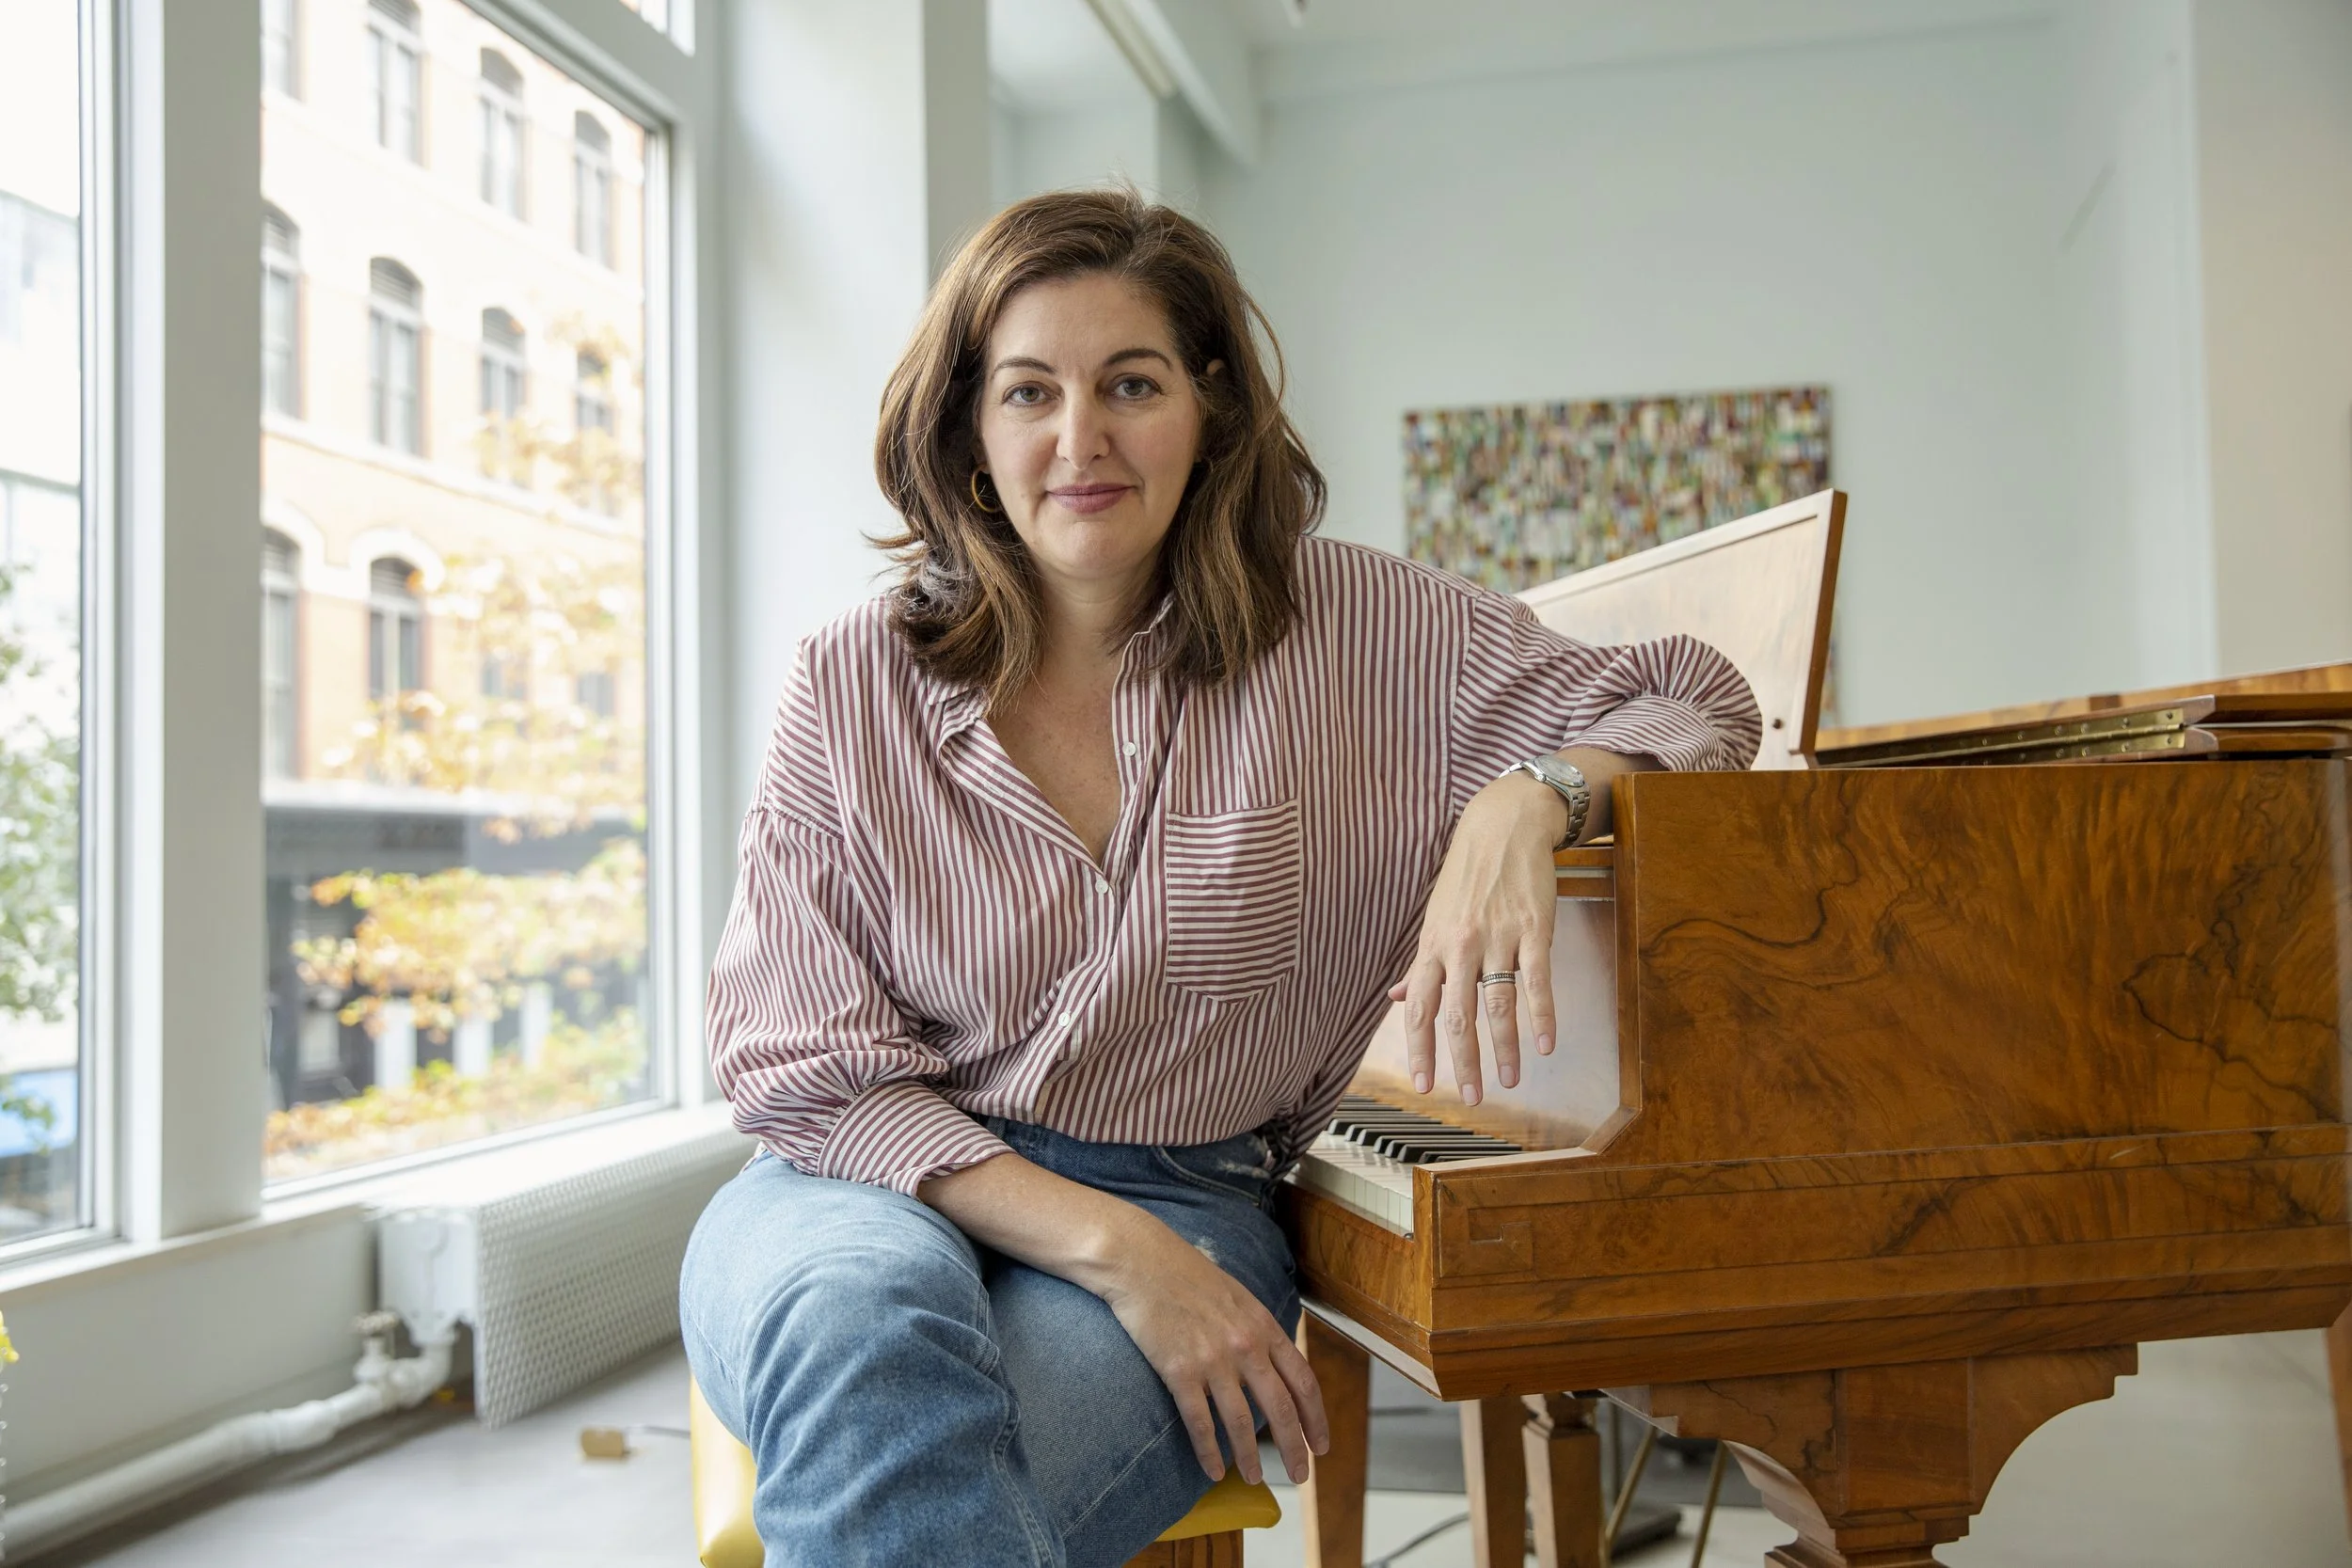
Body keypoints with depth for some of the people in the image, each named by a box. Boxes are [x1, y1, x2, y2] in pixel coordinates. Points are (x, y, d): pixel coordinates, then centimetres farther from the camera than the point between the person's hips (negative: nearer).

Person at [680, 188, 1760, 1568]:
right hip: (876, 1196, 2)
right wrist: (1109, 1246, -16)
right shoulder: (857, 686, -1)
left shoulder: (1348, 632, 0)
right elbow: (808, 1065, -4)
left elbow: (1693, 701, 1)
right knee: (870, 1316, -36)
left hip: (1180, 1200, -1)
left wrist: (1523, 801, -23)